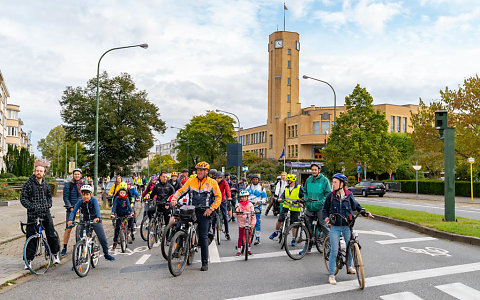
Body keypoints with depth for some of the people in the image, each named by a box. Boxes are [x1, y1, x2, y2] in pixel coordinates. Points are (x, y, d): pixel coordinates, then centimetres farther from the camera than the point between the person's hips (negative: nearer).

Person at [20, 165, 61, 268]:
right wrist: (31, 206, -18)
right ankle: (29, 259, 13)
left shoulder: (45, 184, 12)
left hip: (45, 213, 2)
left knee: (51, 234, -2)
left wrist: (48, 204, 5)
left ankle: (55, 253, 17)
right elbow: (23, 198, -4)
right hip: (32, 213, -2)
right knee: (30, 237, 2)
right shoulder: (28, 184, 0)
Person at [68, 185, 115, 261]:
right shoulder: (80, 202, -10)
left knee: (102, 238, -6)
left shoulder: (94, 200, -17)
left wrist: (98, 218, -53)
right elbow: (73, 211, -17)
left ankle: (106, 254, 14)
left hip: (95, 221, -2)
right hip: (85, 222, 2)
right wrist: (70, 220, -37)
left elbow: (97, 208, -33)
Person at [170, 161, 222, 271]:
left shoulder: (212, 182, 2)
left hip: (204, 213, -2)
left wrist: (211, 209, -9)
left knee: (203, 237, -3)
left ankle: (205, 262, 5)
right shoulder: (191, 181, 7)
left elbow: (218, 197, 2)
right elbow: (181, 191, 7)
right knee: (178, 229, -13)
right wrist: (174, 199, -11)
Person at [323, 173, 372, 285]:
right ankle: (331, 275, 5)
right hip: (335, 227, -1)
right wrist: (326, 217, -13)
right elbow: (325, 209, 7)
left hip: (347, 226, 1)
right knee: (334, 250, -5)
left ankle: (350, 266, 36)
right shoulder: (331, 196, -1)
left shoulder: (349, 195, 0)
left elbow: (356, 206, 14)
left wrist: (364, 212, -2)